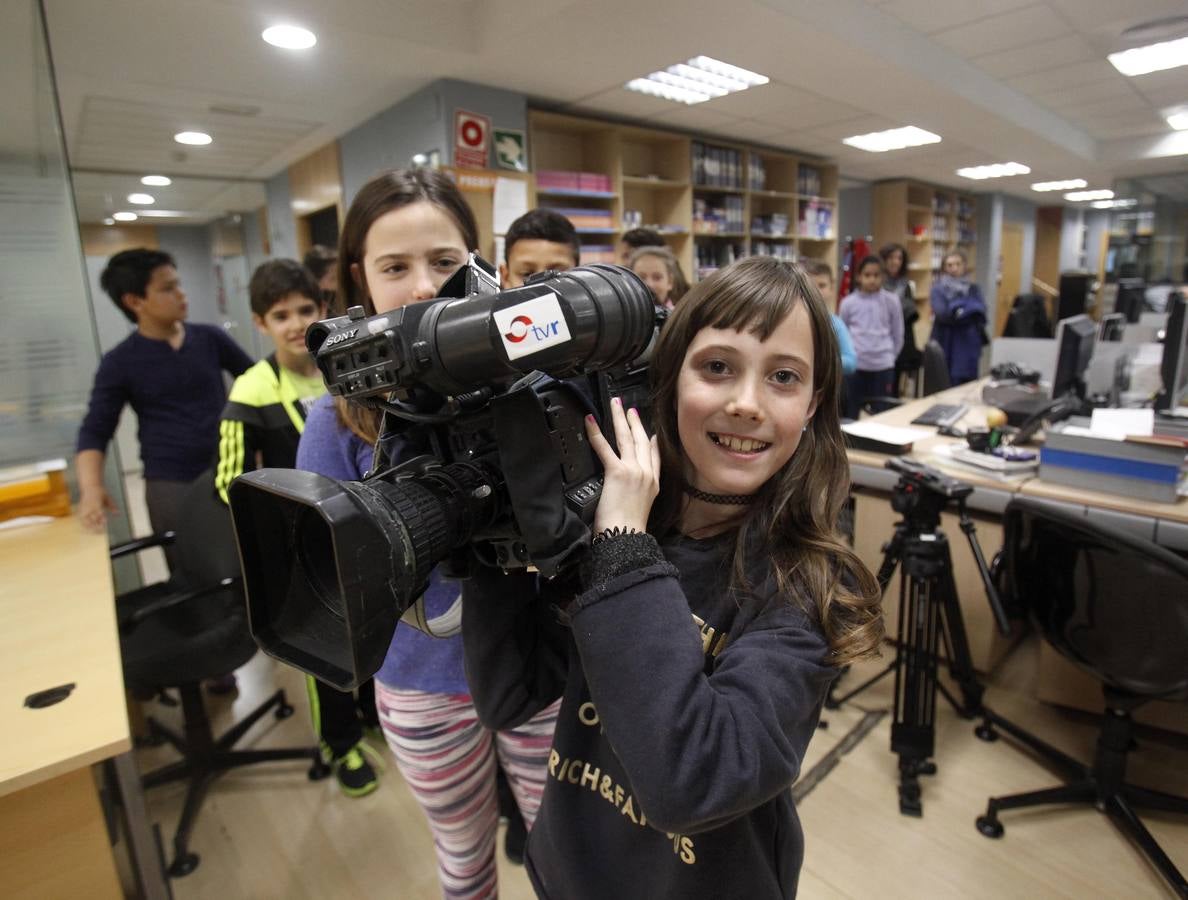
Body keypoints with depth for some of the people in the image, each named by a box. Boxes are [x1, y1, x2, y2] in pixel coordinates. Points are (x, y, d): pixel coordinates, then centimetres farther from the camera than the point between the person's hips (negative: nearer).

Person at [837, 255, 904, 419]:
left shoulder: (892, 301, 0)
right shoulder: (848, 303, -1)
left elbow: (898, 334, 8)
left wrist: (890, 356, 9)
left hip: (883, 366, 0)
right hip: (855, 365, 0)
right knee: (852, 412, 8)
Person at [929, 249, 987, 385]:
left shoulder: (973, 289, 12)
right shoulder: (938, 289, 3)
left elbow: (979, 312, -4)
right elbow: (941, 312, -14)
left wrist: (953, 312, -12)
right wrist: (967, 310, -9)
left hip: (968, 346, 3)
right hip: (945, 345, -3)